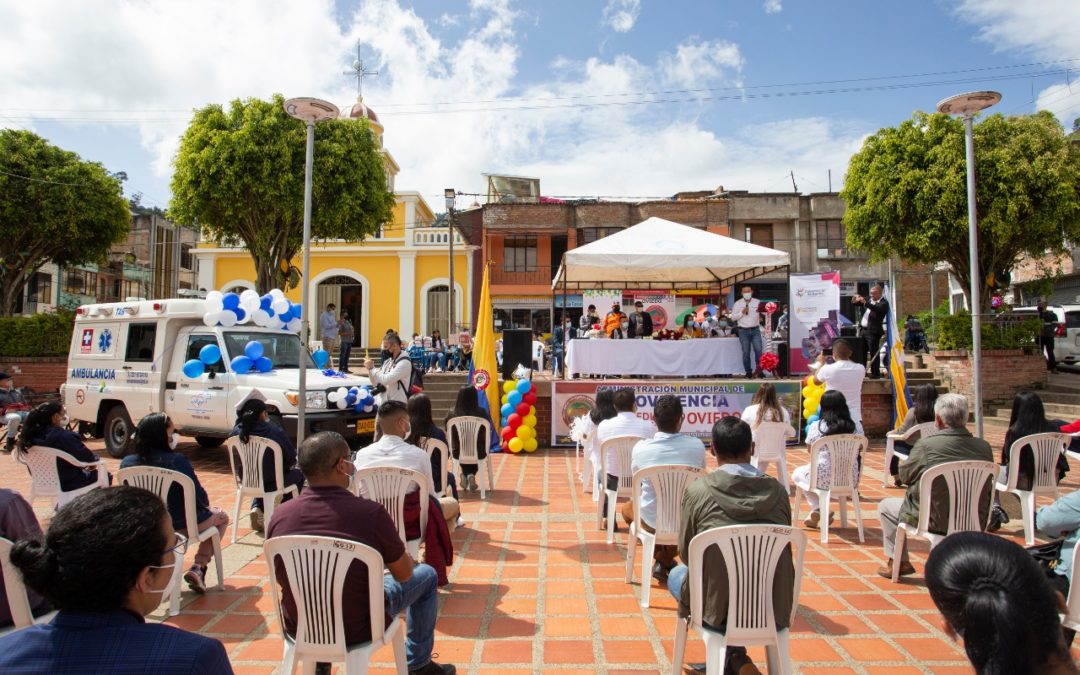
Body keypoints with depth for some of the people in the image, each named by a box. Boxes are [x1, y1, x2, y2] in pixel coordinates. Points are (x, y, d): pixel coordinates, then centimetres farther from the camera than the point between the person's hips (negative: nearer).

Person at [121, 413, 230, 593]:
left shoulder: (127, 463, -8)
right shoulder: (177, 461, -24)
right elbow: (200, 498, -16)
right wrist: (208, 506, 7)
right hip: (181, 526, -5)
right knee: (222, 517, 24)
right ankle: (198, 568, 8)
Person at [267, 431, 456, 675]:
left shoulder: (280, 515, -15)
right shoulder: (371, 512, -26)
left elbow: (282, 578, 3)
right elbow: (404, 573, -11)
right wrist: (408, 559, 14)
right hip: (358, 629, -4)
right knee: (426, 575, 17)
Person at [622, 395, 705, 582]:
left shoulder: (641, 448, -15)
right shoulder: (697, 446, -13)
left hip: (651, 521, 0)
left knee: (627, 508, 33)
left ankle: (660, 557, 22)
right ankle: (667, 559, 29)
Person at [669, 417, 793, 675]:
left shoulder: (698, 491, -12)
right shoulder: (778, 490, -3)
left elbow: (686, 553, -1)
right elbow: (782, 551, 8)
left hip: (721, 610, -3)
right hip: (776, 611, 3)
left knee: (677, 574, 27)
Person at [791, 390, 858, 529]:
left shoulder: (816, 426, -9)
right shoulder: (852, 427, 0)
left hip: (825, 477, -4)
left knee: (797, 474, 28)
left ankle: (818, 510, 20)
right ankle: (817, 513, 36)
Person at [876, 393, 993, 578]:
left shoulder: (926, 444, -20)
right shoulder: (984, 447, -7)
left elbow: (904, 475, -5)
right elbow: (987, 487, 9)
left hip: (936, 521, -5)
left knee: (885, 506, 18)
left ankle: (898, 563, 23)